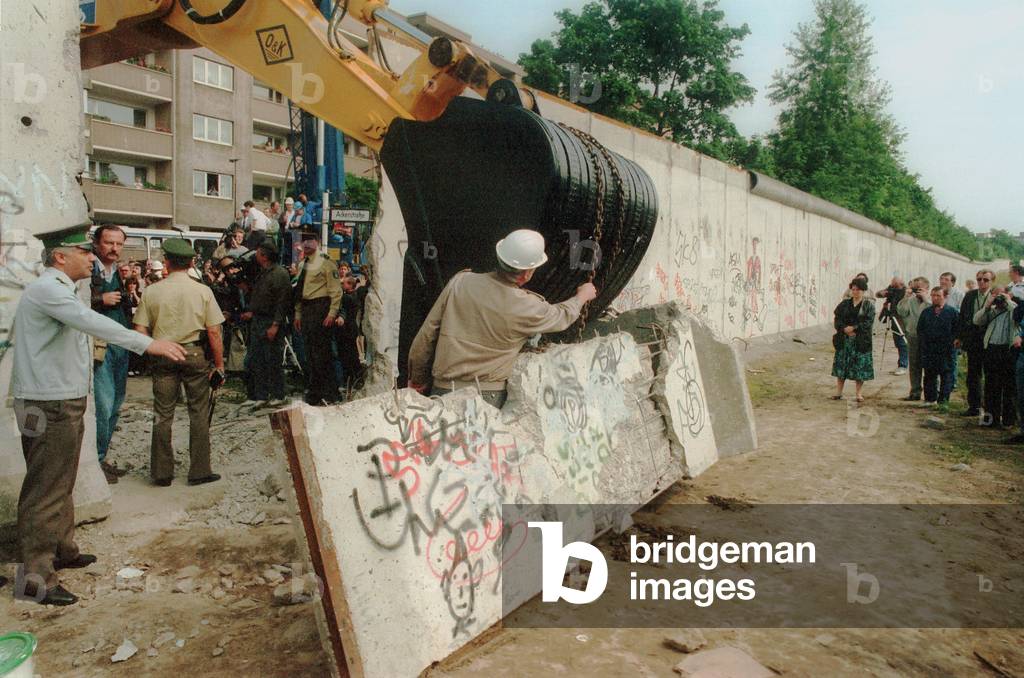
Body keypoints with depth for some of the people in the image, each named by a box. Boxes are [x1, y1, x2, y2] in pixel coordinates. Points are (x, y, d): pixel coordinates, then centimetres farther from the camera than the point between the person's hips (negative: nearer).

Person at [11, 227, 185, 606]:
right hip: (49, 406, -11)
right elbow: (92, 323, -32)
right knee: (45, 490, -6)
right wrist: (148, 344, -38)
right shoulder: (47, 289, -17)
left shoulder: (57, 289, 18)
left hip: (64, 401, 11)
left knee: (62, 483, 20)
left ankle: (61, 549, 34)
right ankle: (35, 577, 0)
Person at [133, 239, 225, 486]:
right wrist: (219, 364, 1)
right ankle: (199, 470, 11)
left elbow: (140, 331, -4)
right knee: (199, 413, 7)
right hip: (194, 354, -1)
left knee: (163, 414, 10)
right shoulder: (203, 291, -5)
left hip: (163, 355, 1)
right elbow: (213, 332, -6)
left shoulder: (152, 292, -3)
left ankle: (162, 472, 17)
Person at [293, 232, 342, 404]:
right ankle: (314, 392, 17)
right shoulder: (303, 264, 18)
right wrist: (298, 314, 16)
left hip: (320, 308, -8)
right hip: (306, 309, 8)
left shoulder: (325, 263, -6)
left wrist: (332, 313, -16)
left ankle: (329, 393, -1)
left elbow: (336, 290, -10)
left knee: (321, 351, -8)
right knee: (309, 352, 10)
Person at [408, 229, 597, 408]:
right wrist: (582, 296, 38)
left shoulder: (460, 282, 0)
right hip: (487, 396, -3)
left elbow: (426, 335, 6)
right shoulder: (526, 307, -7)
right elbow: (562, 316, 16)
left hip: (443, 391, 4)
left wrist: (417, 379, 20)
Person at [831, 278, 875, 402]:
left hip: (861, 341, -3)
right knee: (841, 365, 3)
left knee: (860, 367, 0)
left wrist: (854, 328, -17)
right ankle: (839, 392, 11)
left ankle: (859, 393, 10)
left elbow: (869, 322, -9)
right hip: (844, 340, 3)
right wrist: (845, 329, -13)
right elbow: (837, 319, 4)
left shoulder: (869, 305, 1)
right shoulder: (844, 304, 10)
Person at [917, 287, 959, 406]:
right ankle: (930, 398, 17)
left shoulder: (952, 312, 0)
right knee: (929, 375, 9)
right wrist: (923, 342, 3)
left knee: (946, 376, 1)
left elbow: (956, 330, -2)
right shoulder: (926, 312, 11)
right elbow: (919, 329, 14)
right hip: (928, 350, 3)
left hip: (946, 351, -3)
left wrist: (950, 342, -9)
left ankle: (943, 401, 6)